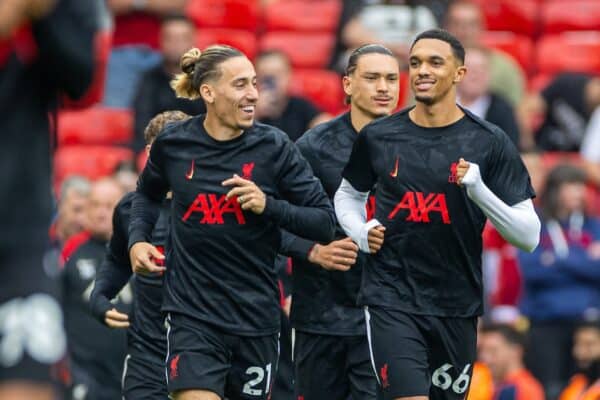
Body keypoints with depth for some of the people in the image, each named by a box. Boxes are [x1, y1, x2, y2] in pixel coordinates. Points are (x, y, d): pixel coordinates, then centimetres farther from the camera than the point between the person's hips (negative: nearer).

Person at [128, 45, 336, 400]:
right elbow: (148, 194, 21)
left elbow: (325, 222, -5)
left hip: (256, 314, 1)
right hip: (193, 314, -1)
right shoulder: (173, 144, -2)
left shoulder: (274, 147, -6)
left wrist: (269, 205, -20)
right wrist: (138, 239, 4)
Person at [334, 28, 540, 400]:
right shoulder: (379, 137, 2)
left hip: (456, 305, 1)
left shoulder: (489, 142, -3)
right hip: (392, 298, -1)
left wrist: (479, 191, -20)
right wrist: (362, 233, 1)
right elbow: (349, 194, 22)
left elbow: (529, 236, -5)